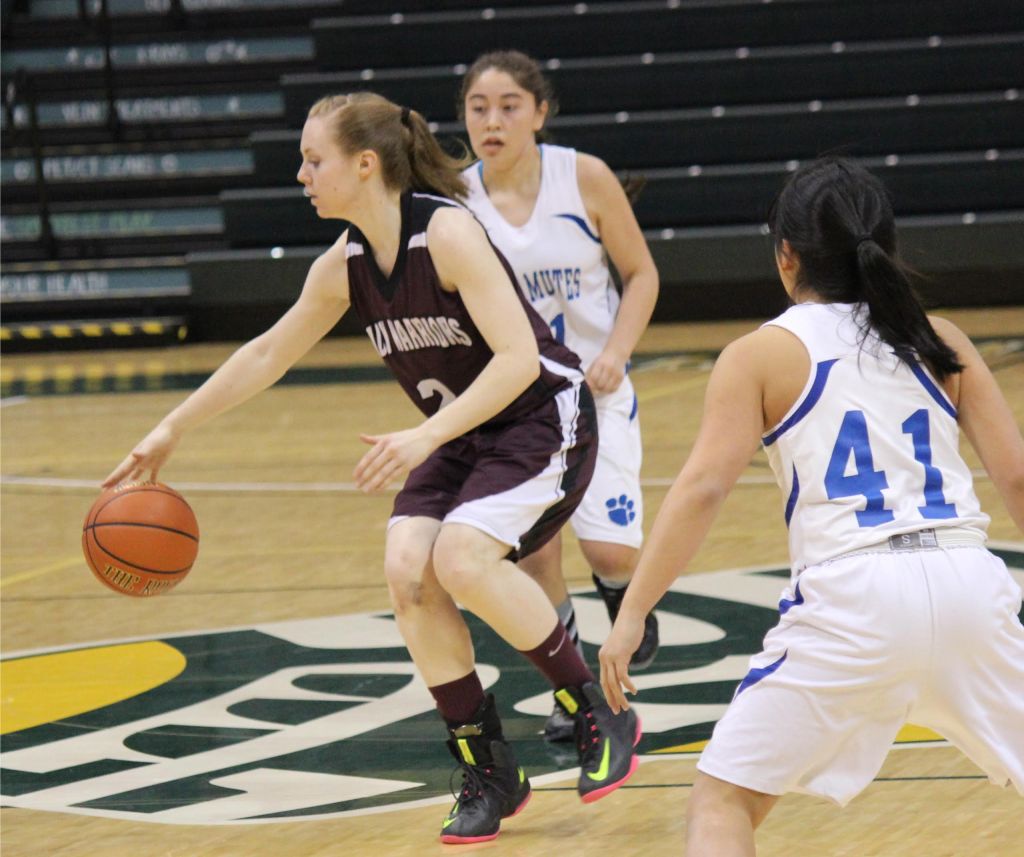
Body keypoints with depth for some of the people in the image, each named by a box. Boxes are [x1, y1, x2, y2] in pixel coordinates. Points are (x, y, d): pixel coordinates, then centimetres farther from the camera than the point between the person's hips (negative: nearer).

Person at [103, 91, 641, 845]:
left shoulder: (447, 232, -24)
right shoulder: (344, 266, -1)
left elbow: (519, 357, -30)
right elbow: (267, 355, 12)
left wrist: (426, 436, -37)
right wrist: (171, 431, 13)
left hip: (544, 417, -7)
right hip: (463, 435, 7)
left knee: (461, 559, -27)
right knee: (407, 571, -14)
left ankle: (598, 713, -7)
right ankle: (489, 772, -2)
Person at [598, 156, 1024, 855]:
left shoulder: (762, 354, 7)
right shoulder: (943, 342, 16)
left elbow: (703, 487, -4)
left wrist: (632, 614, -2)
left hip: (852, 595, -3)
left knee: (724, 798, 7)